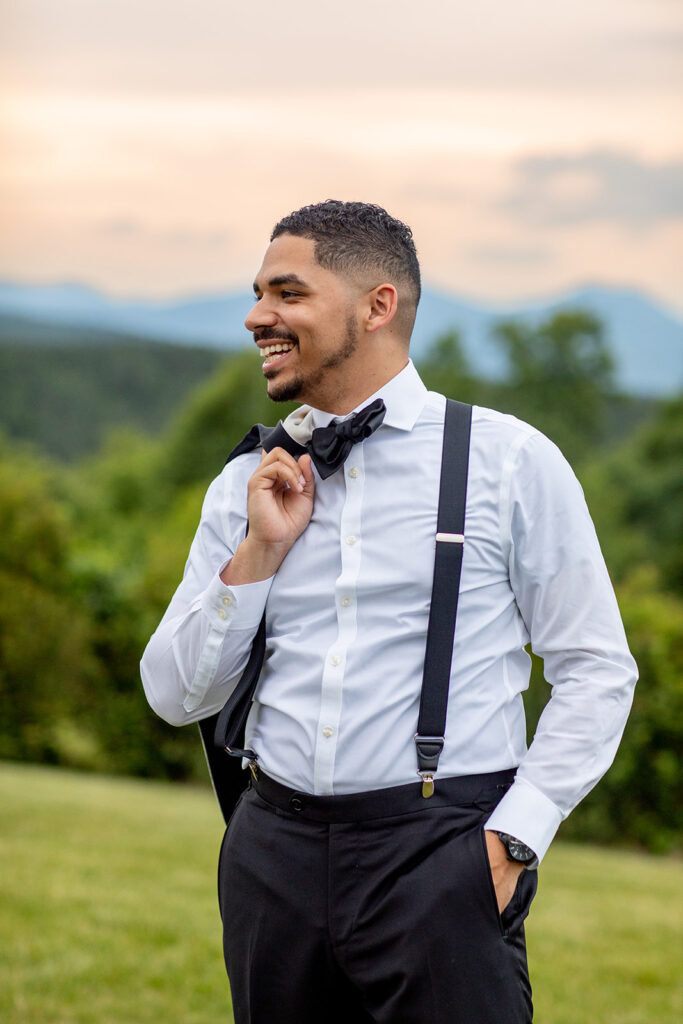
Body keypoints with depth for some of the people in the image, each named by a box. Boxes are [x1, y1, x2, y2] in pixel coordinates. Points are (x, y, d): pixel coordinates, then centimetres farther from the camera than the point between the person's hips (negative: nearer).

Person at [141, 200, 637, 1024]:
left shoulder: (509, 461, 0)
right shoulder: (248, 485, 11)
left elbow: (596, 672, 0)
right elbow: (175, 696, 10)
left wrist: (513, 838, -9)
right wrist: (259, 553, -2)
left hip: (439, 853, -4)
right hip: (275, 854, 4)